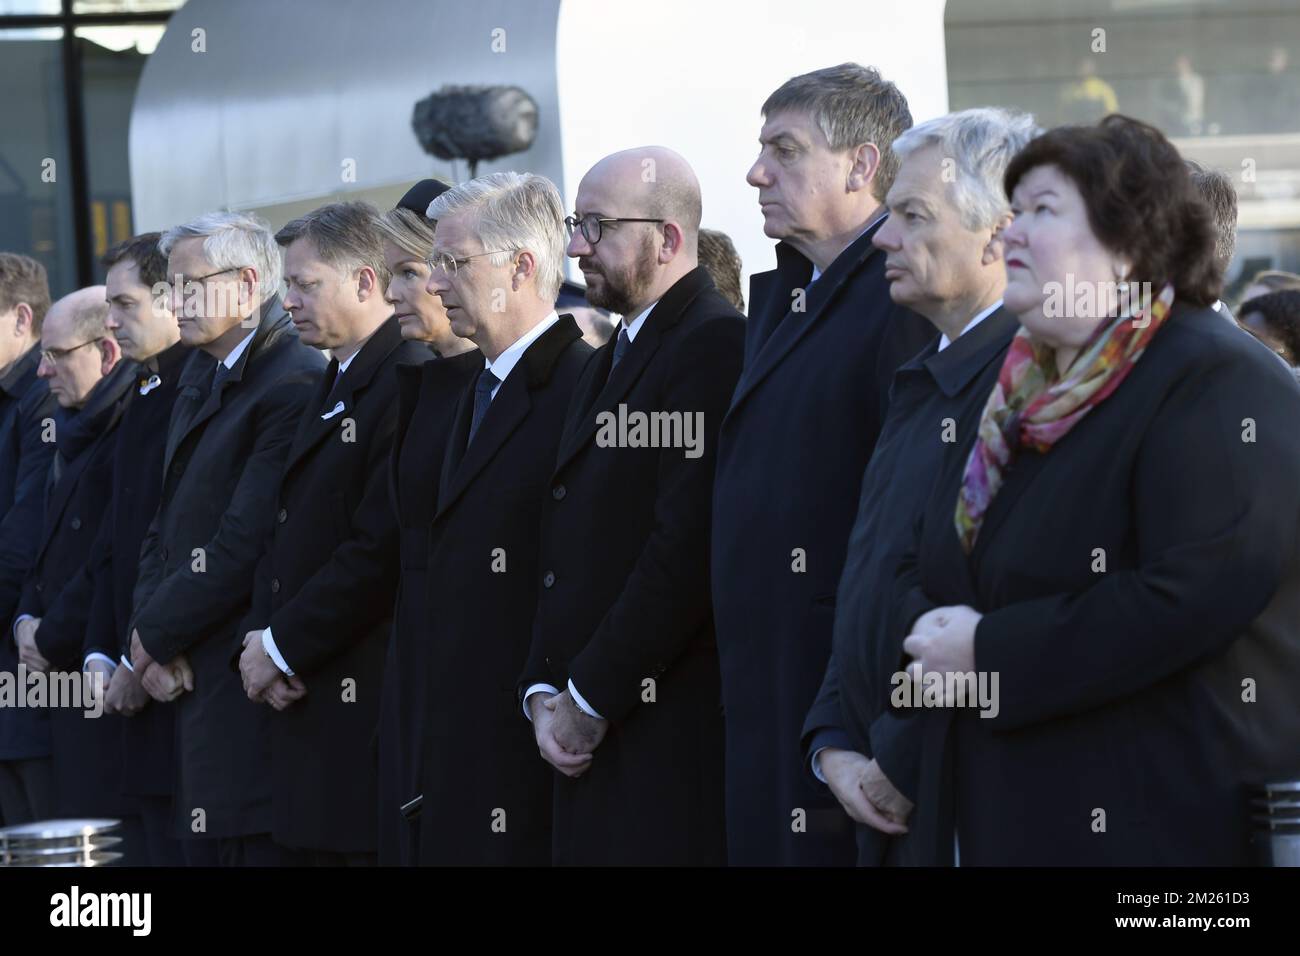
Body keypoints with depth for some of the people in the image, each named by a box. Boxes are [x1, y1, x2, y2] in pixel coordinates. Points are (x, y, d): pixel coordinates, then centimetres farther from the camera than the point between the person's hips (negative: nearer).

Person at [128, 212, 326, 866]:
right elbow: (165, 525, 17)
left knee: (255, 845, -8)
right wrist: (149, 634, 1)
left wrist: (156, 636, -9)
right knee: (225, 846, 9)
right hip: (194, 683, 9)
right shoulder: (200, 376, 17)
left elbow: (245, 545, -19)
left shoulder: (294, 384, -14)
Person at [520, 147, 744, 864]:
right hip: (586, 741, 8)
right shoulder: (605, 366, 19)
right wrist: (543, 692, 4)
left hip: (670, 743, -8)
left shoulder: (716, 347, -11)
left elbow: (687, 551, -18)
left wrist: (589, 699, -13)